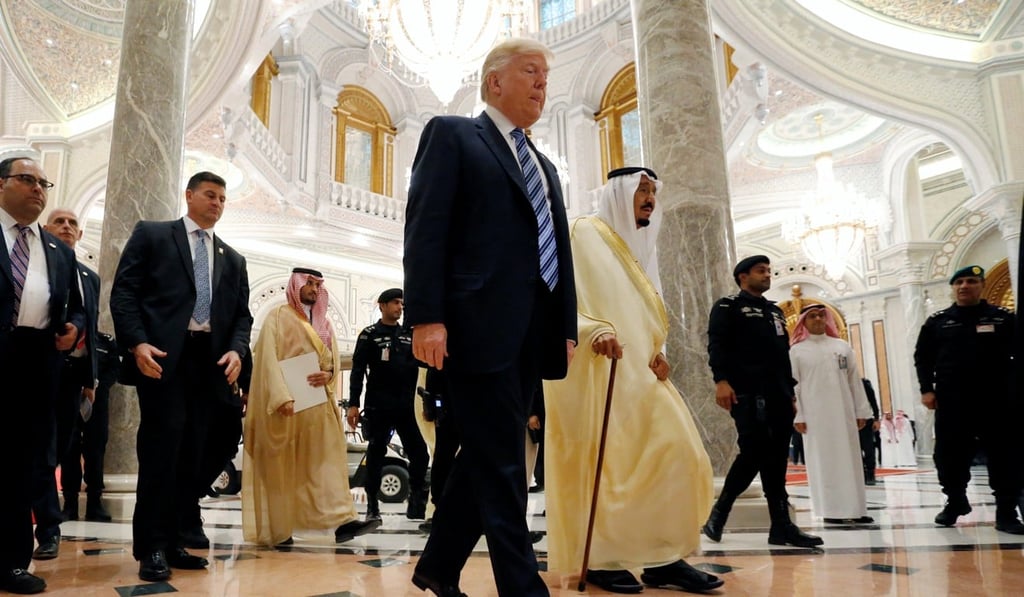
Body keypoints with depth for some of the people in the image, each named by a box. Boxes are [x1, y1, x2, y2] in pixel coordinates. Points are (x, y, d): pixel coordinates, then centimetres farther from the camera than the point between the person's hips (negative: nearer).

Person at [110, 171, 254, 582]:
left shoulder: (233, 259, 22)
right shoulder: (151, 235, 10)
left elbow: (242, 314, 15)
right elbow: (123, 291, 0)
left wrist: (236, 350, -4)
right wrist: (137, 342, -13)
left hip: (209, 360, 5)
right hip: (162, 355, -4)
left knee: (190, 453, 4)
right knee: (163, 443, -10)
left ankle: (170, 540, 13)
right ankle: (151, 545, 0)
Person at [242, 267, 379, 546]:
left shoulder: (324, 323, 17)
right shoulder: (278, 317, 0)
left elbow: (335, 360, 15)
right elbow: (269, 359, -11)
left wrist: (327, 375, -9)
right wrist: (281, 396, -24)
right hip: (287, 405, -5)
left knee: (327, 460, -5)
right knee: (281, 467, 1)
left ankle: (341, 519, -12)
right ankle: (277, 528, 9)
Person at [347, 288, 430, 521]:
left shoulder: (408, 335, 15)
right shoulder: (369, 335, 2)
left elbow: (418, 364, 16)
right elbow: (358, 371, -3)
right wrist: (353, 404, -11)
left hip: (405, 405, 4)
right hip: (378, 405, -4)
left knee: (419, 452, -1)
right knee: (376, 454, 2)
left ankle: (416, 504, 11)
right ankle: (372, 506, 13)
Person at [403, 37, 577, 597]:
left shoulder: (544, 166, 26)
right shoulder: (451, 134, 5)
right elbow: (425, 229, -7)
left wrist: (566, 328, 13)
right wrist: (426, 317, -17)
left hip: (530, 334, 8)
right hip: (479, 326, -7)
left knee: (485, 458, 13)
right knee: (501, 466, -4)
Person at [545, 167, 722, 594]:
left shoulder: (638, 247, 24)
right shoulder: (584, 234, 1)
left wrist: (656, 352, 6)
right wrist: (593, 330, -26)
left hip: (634, 371, 8)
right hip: (592, 369, -8)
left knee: (669, 451, -3)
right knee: (600, 462, -6)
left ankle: (660, 558, 2)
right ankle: (599, 560, 5)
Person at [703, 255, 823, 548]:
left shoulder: (776, 311, 26)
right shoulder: (727, 306, 5)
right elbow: (717, 345, -9)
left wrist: (790, 392, 19)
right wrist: (721, 380, -22)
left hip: (778, 395, 7)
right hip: (747, 392, -7)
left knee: (776, 458, 3)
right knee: (755, 452, -16)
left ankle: (781, 526, 5)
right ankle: (718, 514, -4)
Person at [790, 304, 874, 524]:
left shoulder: (842, 346, 10)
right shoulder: (797, 350, 1)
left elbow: (855, 380, 10)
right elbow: (793, 385, -2)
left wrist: (861, 411, 6)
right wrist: (797, 416, -8)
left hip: (843, 411, 3)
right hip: (815, 414, -3)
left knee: (850, 459, 5)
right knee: (823, 461, 0)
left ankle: (855, 509, 11)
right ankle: (831, 510, 4)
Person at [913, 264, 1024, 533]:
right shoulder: (936, 322, 9)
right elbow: (922, 358, 10)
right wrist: (927, 389, -1)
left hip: (998, 401, -1)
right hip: (952, 402, 1)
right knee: (950, 456, 5)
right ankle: (955, 502, 24)